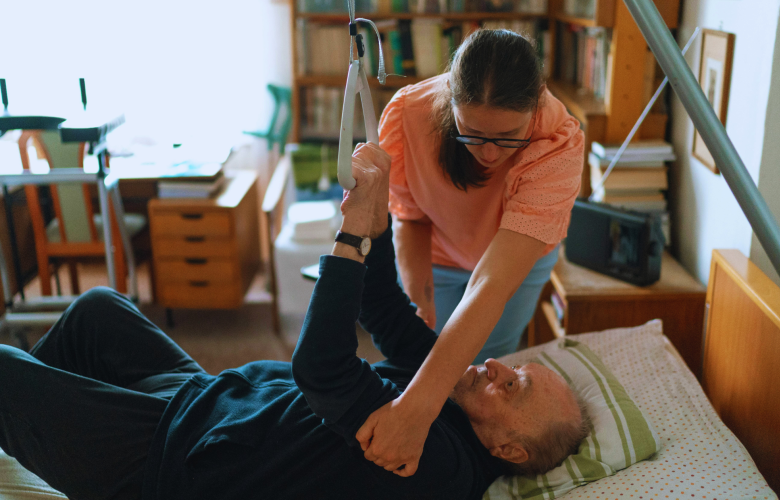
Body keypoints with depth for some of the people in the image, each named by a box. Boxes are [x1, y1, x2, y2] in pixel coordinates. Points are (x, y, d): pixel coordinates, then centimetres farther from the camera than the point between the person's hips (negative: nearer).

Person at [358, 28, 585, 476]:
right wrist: (419, 303, -37)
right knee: (426, 357, 2)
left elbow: (493, 283, -52)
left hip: (520, 255, -1)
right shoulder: (407, 114, -37)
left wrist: (417, 406, -60)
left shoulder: (560, 143, -43)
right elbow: (410, 220, -18)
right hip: (438, 254, 1)